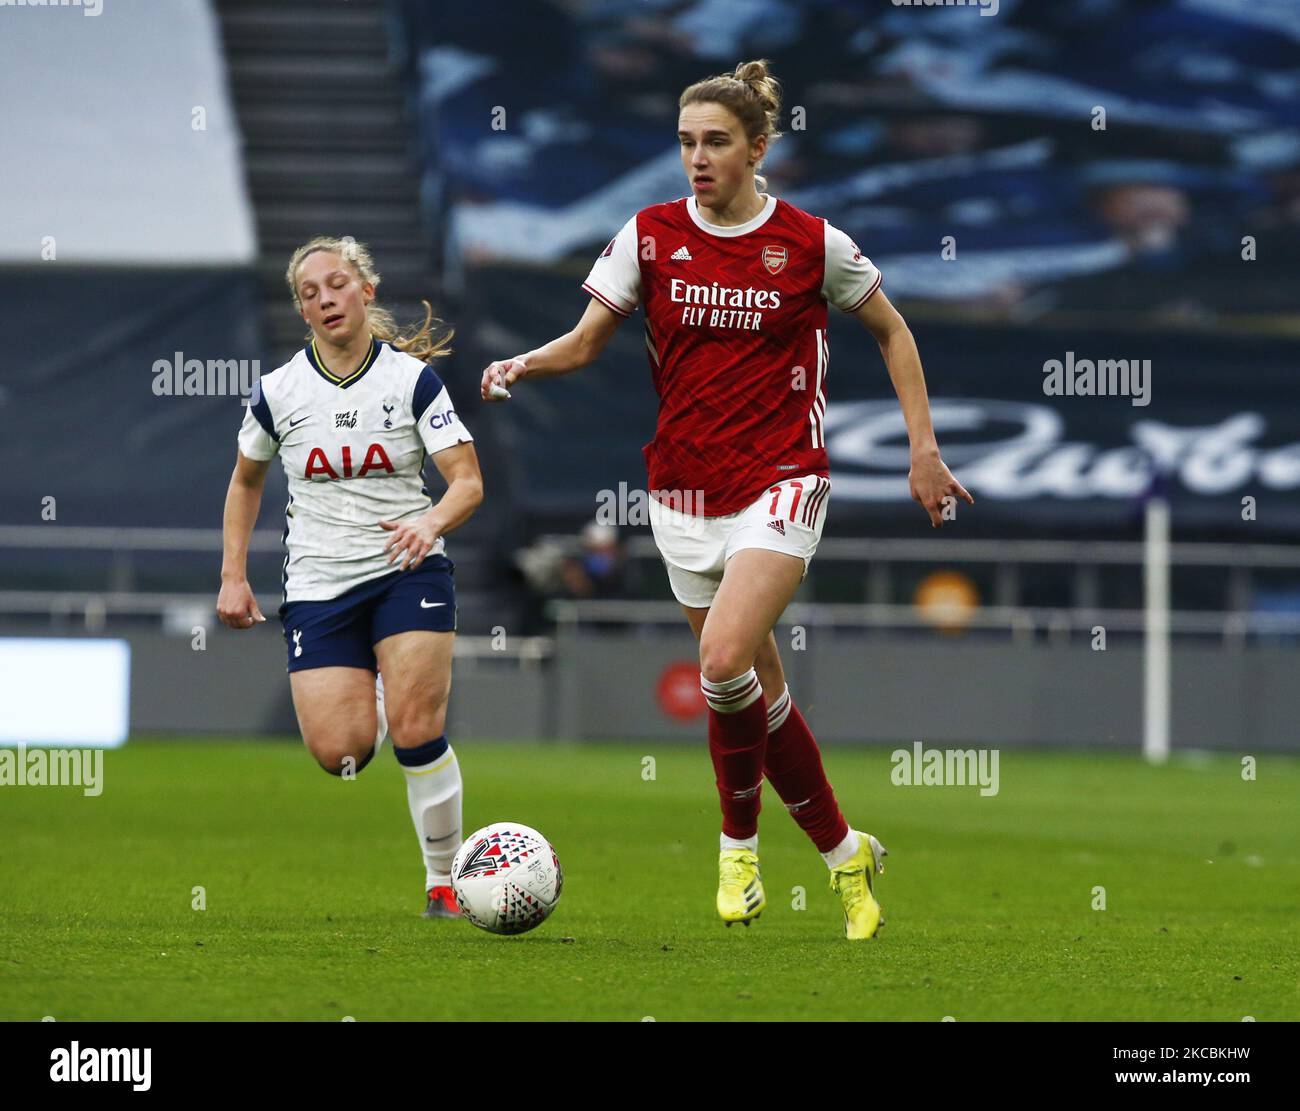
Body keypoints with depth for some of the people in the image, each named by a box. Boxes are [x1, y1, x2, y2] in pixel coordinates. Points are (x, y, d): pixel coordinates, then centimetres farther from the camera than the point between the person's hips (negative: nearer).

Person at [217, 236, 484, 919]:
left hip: (407, 569, -2)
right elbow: (246, 480, 19)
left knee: (415, 733, -18)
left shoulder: (413, 378, -3)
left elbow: (468, 481, -7)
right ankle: (372, 700, 27)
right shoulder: (278, 391, 2)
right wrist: (233, 575, 12)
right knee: (338, 753, -12)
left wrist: (432, 522, -28)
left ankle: (444, 882, -1)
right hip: (318, 583, 2)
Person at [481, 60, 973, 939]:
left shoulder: (811, 244, -4)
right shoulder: (650, 235, 1)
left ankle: (740, 842, 0)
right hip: (685, 491, 4)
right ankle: (846, 854, 25)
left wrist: (923, 447, 5)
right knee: (759, 692, 8)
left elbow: (891, 332, 9)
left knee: (724, 662, -23)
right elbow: (585, 343, 2)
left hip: (780, 480, -4)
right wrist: (523, 365, -18)